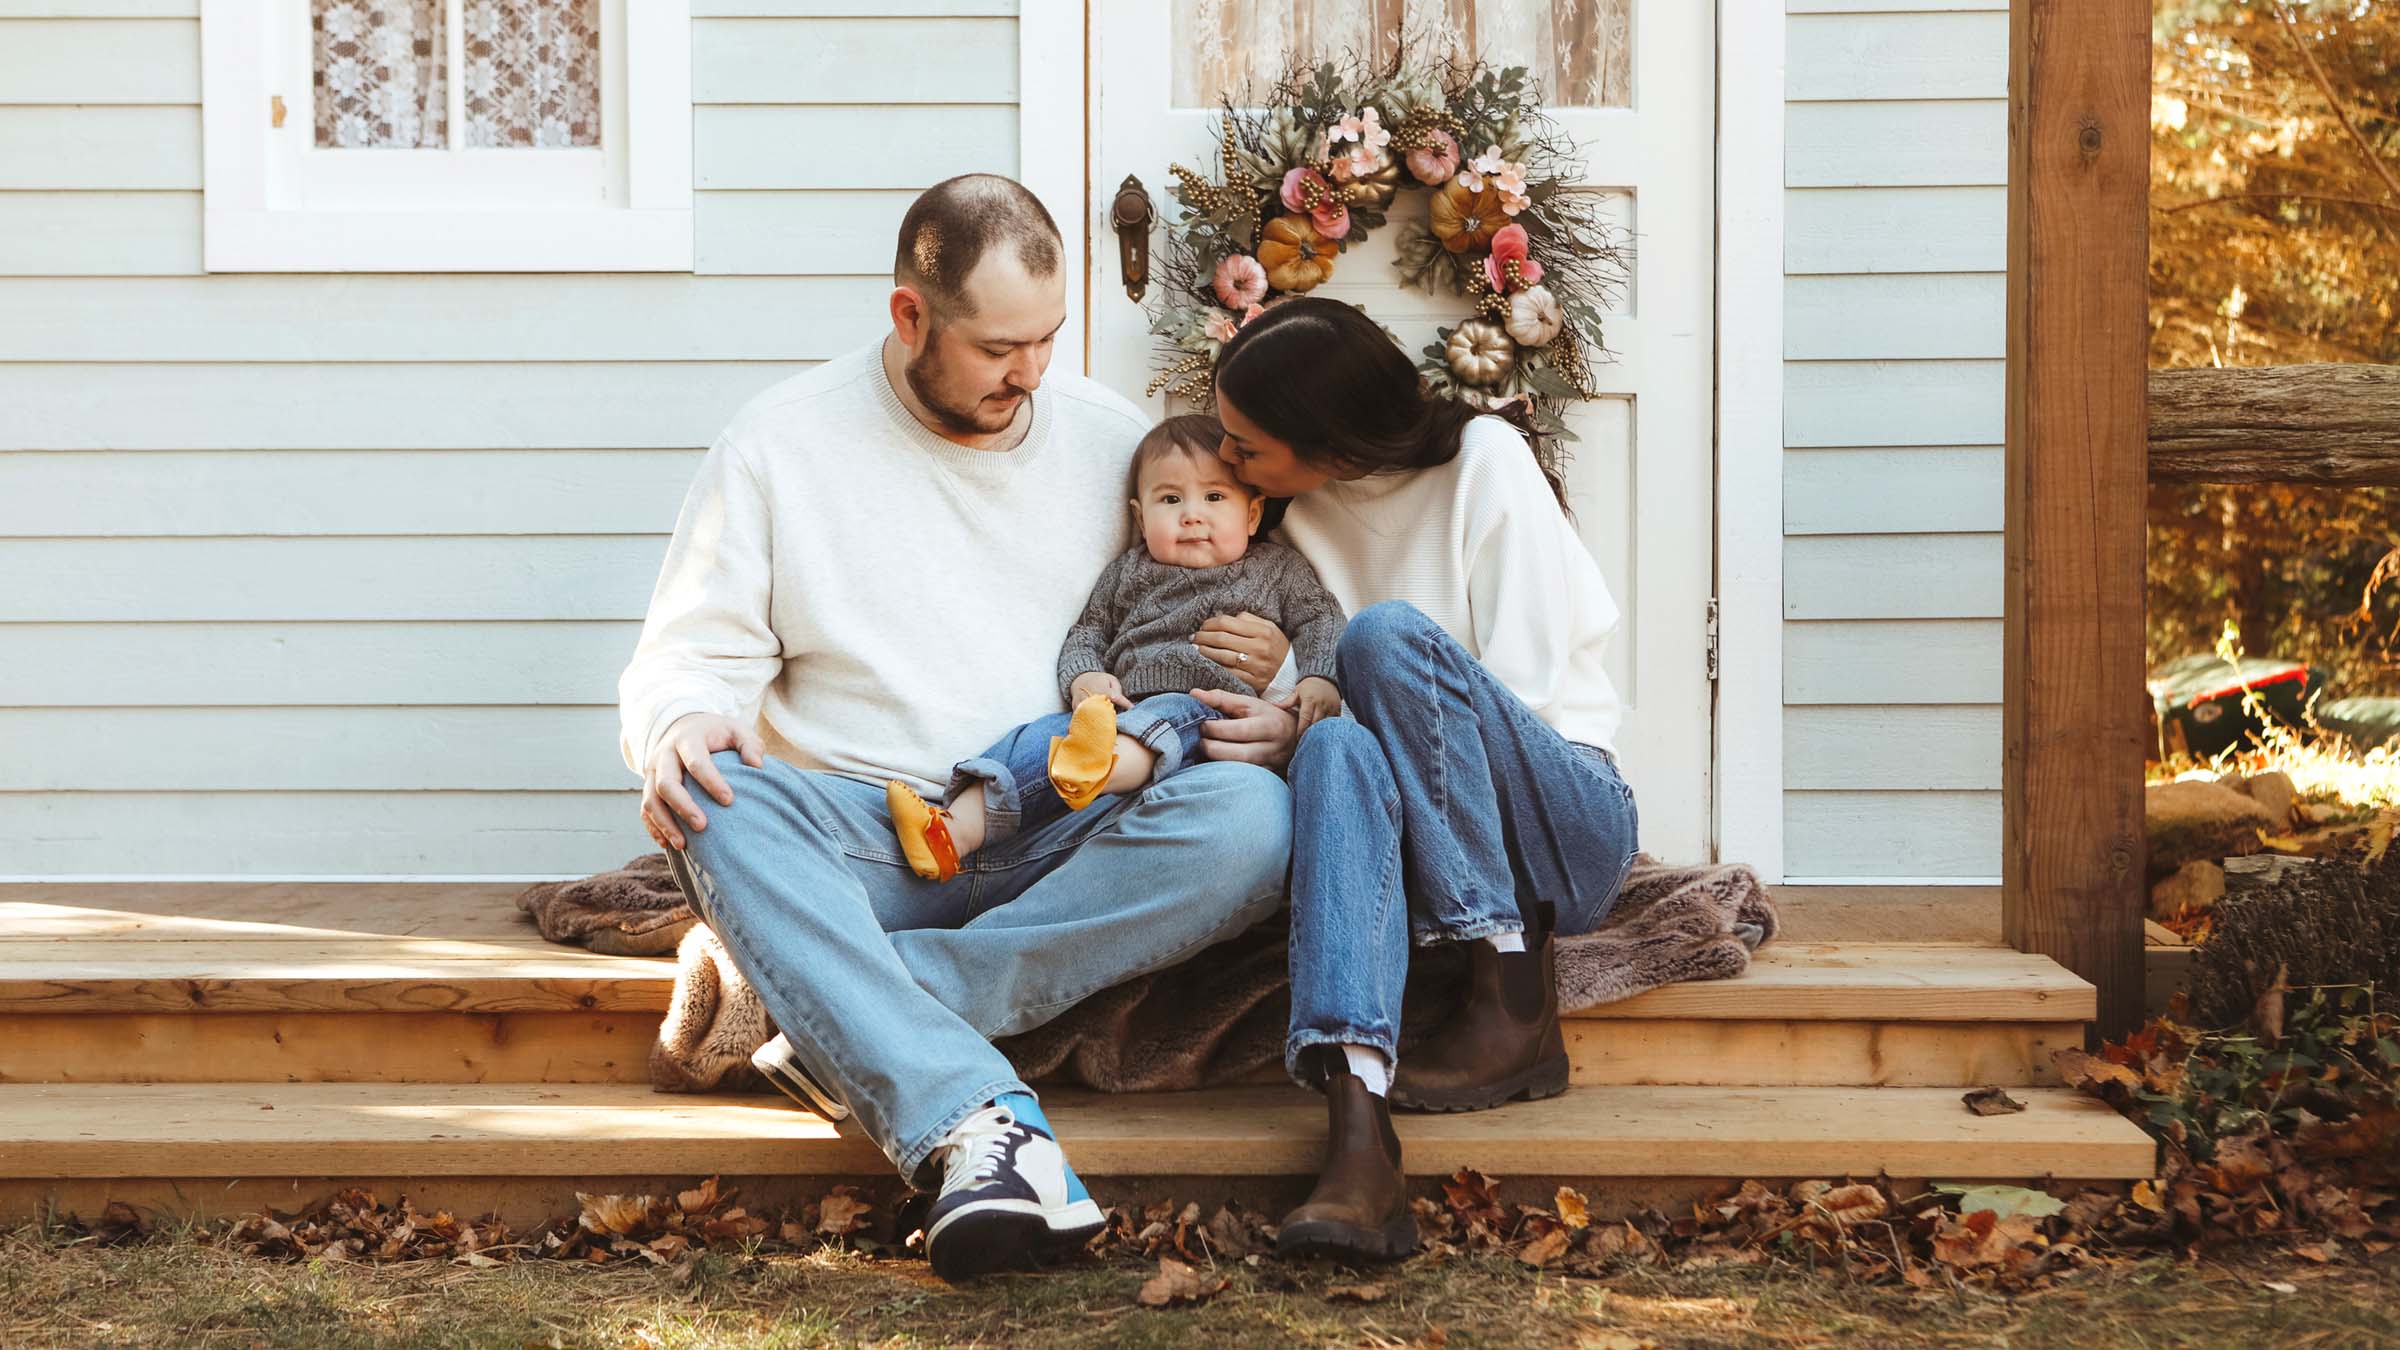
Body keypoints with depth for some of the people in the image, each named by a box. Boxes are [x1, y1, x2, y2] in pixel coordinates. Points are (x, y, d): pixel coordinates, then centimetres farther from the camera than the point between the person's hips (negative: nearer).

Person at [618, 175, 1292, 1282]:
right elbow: (693, 656, 4)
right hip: (862, 844, -1)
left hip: (1064, 845, 2)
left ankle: (847, 1027, -32)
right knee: (710, 801, -34)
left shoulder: (1111, 439, 13)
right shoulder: (783, 443, 6)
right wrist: (679, 724, -21)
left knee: (1252, 818, -29)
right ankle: (973, 1118, -49)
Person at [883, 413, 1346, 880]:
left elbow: (1319, 620, 15)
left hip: (1210, 707, -4)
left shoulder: (1277, 569, 21)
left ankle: (1100, 766, -72)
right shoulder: (1131, 571, 26)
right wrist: (1083, 676, 3)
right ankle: (955, 831, -40)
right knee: (1040, 735, -23)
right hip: (1118, 710, 4)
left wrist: (1320, 679, -6)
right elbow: (1088, 631, 27)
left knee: (1170, 715, -39)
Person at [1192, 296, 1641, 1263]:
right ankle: (1356, 1125, -54)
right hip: (1421, 844, 3)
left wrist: (1301, 731, -18)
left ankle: (1515, 1005, -24)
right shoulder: (1301, 519, 10)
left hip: (1566, 824, -3)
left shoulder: (1483, 461, -5)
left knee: (1388, 634, -29)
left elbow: (1519, 696, -11)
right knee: (1341, 750, -33)